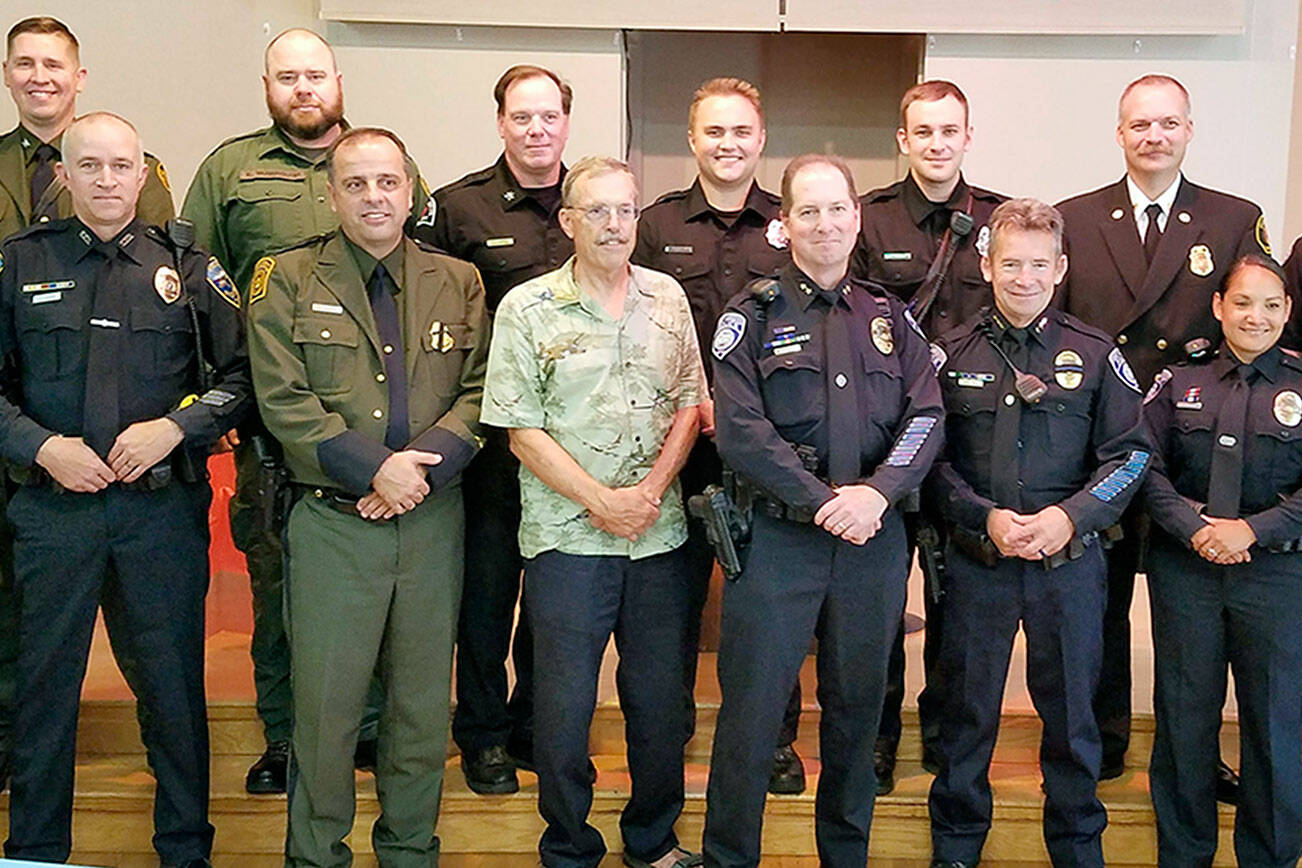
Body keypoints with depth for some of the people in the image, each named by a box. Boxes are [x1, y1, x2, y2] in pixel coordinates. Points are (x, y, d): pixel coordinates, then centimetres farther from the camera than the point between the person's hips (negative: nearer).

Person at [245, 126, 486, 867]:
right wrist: (376, 467, -14)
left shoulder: (458, 283, 10)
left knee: (424, 698, 10)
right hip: (333, 520, -2)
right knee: (325, 700, 1)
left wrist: (424, 465, -12)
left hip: (433, 519, 3)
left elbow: (479, 391, 3)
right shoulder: (287, 279, 3)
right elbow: (284, 402, -6)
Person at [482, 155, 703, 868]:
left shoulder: (668, 298, 8)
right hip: (567, 535, -3)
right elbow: (521, 429, -6)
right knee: (564, 702, 4)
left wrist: (652, 489, -6)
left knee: (659, 697, 11)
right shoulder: (526, 309, -3)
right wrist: (602, 501, -12)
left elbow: (688, 403, 9)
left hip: (659, 534, 3)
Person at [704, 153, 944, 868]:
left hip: (874, 540, 3)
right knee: (751, 710, 1)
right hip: (777, 535, -3)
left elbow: (926, 416, 2)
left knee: (858, 709, 13)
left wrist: (876, 492, -14)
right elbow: (739, 431, -10)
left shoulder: (889, 317, 12)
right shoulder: (752, 315, 1)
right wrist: (824, 501, -15)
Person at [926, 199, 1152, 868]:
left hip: (1070, 560, 0)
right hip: (975, 560, 0)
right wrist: (986, 517, -12)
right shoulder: (951, 354, 2)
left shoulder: (1095, 354, 2)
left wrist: (1068, 516, -12)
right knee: (967, 705, 10)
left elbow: (1130, 453, 2)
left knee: (1071, 705, 11)